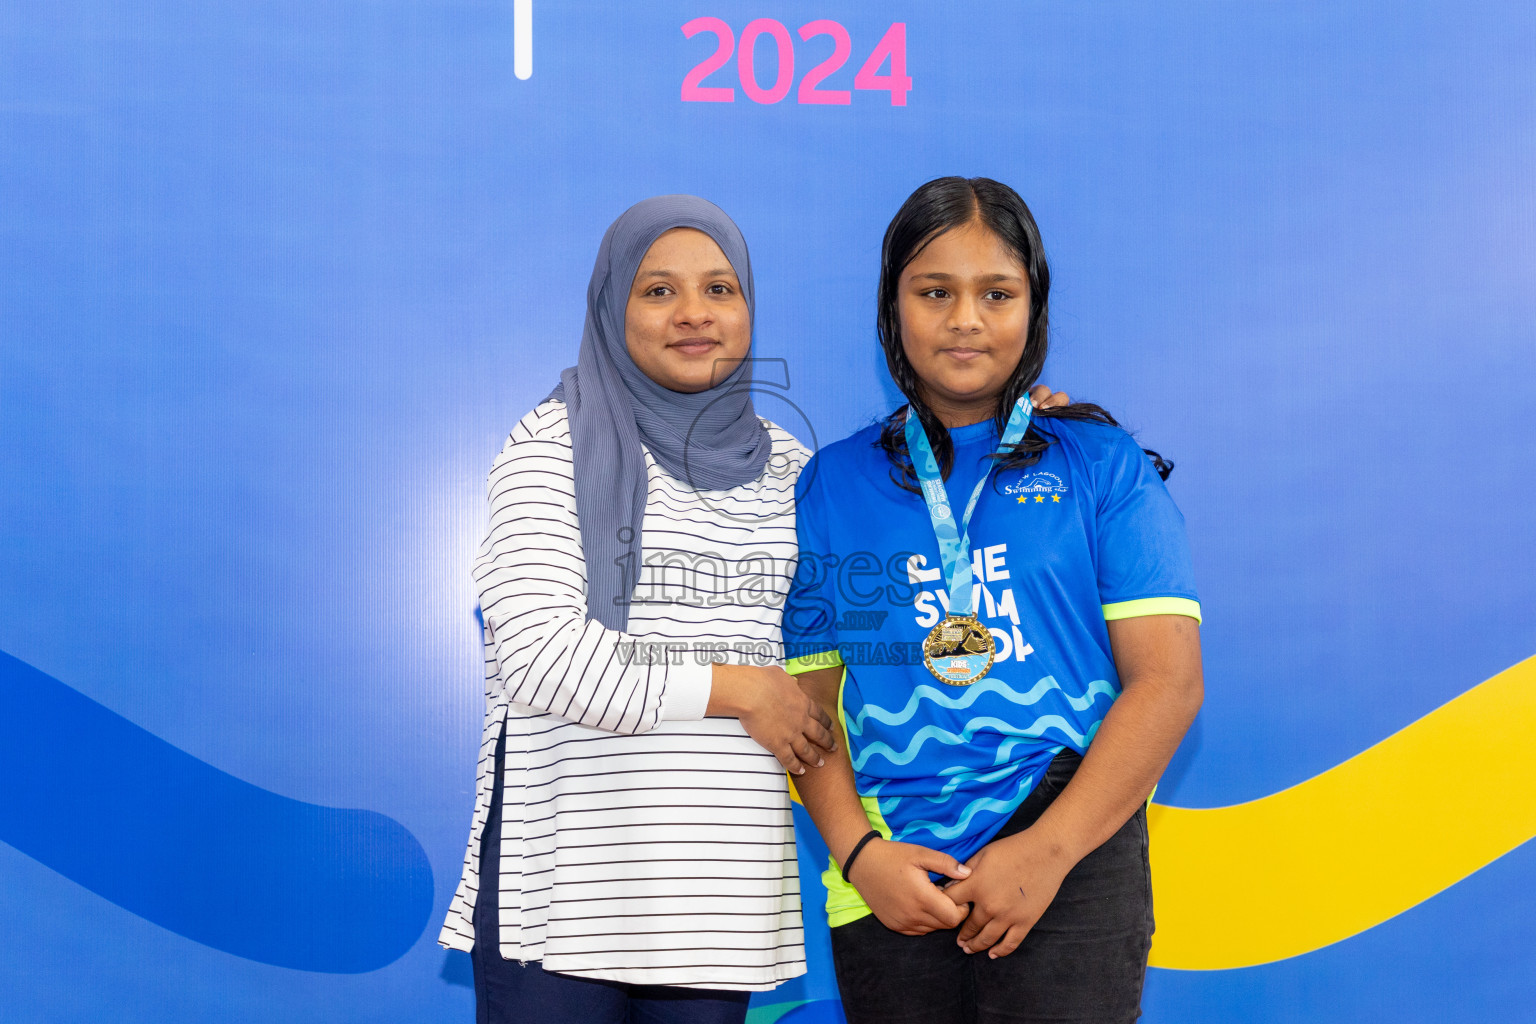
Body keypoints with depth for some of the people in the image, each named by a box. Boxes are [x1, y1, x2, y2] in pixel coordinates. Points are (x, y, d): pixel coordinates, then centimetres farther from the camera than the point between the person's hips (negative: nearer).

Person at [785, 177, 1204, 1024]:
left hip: (1069, 871, -1)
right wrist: (860, 856, -8)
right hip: (889, 893, 2)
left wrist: (1047, 852, -10)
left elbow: (1167, 680, -2)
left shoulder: (1103, 467, 5)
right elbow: (812, 702, 8)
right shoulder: (831, 485, 10)